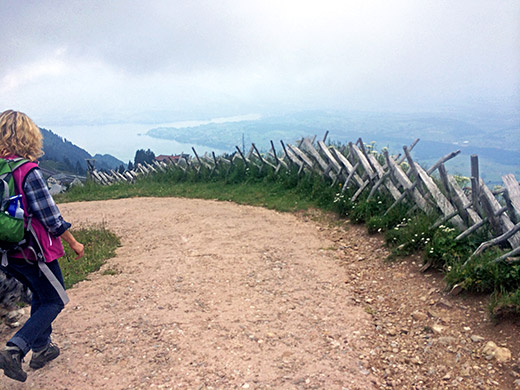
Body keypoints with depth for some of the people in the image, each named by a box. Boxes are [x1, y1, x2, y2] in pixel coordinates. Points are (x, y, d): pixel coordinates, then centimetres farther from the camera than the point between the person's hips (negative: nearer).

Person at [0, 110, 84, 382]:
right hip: (33, 251, -7)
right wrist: (73, 243, -4)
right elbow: (50, 217, -17)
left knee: (40, 296, 25)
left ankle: (41, 349, 36)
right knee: (55, 301, 10)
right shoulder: (28, 171, -20)